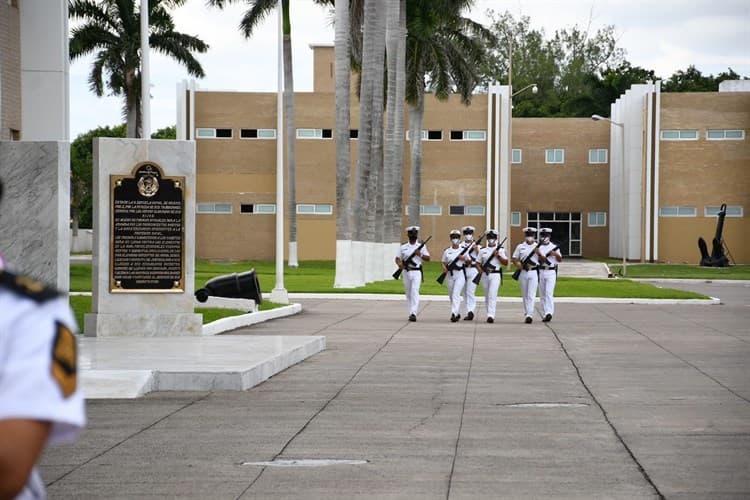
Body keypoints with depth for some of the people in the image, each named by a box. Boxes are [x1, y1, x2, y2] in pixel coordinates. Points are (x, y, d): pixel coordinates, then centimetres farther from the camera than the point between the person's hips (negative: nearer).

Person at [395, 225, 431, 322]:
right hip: (406, 272, 3)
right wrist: (399, 263, -14)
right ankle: (411, 313, 19)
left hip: (417, 272, -3)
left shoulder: (421, 246, 7)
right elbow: (397, 258, 8)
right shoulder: (403, 247, 10)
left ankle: (413, 314, -23)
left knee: (415, 292, -16)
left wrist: (420, 254, -12)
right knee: (408, 294, 8)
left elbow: (428, 258, 6)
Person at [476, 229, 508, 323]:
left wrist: (498, 256, -11)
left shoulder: (500, 250, 5)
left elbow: (506, 263, 1)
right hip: (485, 275, 4)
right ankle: (489, 314, 23)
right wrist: (480, 269, -6)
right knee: (487, 296, 10)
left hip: (495, 275, -4)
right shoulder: (483, 250, 13)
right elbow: (478, 263, 14)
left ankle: (491, 315, -25)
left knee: (492, 295, -18)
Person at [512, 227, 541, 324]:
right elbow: (514, 258, 10)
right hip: (523, 272, 3)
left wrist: (539, 253, -16)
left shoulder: (538, 247, 6)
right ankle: (526, 314, 17)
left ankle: (530, 315, -18)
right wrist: (517, 264, -11)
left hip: (533, 272, -3)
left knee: (531, 295, -11)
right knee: (524, 295, 8)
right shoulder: (520, 246, 10)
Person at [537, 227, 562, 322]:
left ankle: (549, 313, -26)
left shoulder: (554, 247, 8)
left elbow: (560, 260, 6)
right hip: (541, 272, 2)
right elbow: (543, 260, -5)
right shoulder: (538, 247, 6)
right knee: (542, 295, 5)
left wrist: (556, 254, -12)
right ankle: (544, 314, 12)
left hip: (551, 272, -2)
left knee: (549, 293, -15)